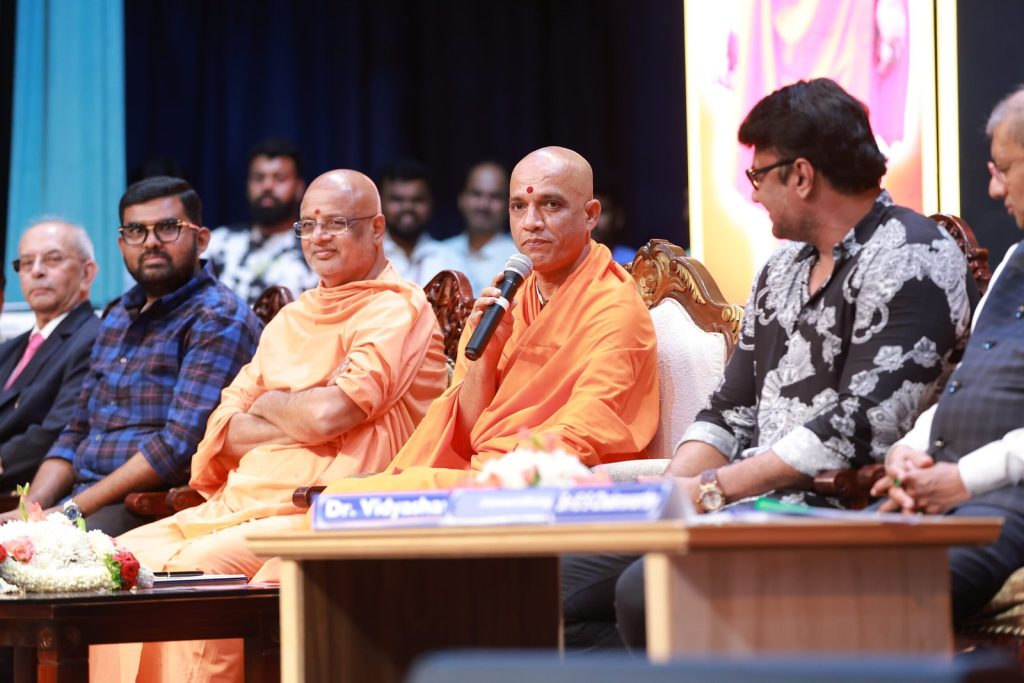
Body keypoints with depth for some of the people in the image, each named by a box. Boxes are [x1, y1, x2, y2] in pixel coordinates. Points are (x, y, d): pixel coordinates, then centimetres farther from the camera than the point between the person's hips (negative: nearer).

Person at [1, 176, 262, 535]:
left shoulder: (218, 319, -5)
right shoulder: (118, 317, 21)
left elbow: (180, 445, -16)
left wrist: (72, 510, -16)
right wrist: (33, 506, 2)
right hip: (82, 502, 8)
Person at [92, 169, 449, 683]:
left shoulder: (396, 312, -2)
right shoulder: (292, 319, 23)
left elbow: (326, 414, -16)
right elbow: (223, 432, 13)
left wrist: (266, 404, 5)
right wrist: (297, 420, -6)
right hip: (235, 504, 8)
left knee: (195, 568, -30)